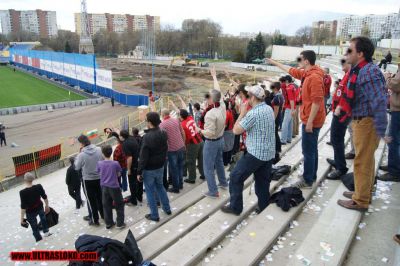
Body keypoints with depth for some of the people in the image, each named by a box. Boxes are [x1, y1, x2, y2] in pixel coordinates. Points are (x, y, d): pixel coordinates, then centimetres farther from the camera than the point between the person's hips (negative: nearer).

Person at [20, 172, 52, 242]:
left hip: (30, 212, -3)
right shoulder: (39, 187, -19)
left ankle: (39, 239, 36)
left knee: (34, 226, 19)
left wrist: (22, 218, -10)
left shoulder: (22, 192, -27)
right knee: (43, 217, 36)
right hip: (40, 207, 3)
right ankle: (46, 231, 52)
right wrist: (47, 206, 11)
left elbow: (23, 207, -22)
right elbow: (45, 197, -6)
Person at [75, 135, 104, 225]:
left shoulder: (82, 154, -20)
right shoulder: (98, 149, -10)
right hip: (99, 178, 4)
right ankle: (104, 215, 34)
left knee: (91, 200, 10)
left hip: (88, 180, -4)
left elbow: (77, 167, -6)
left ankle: (95, 219, 19)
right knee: (100, 198, 20)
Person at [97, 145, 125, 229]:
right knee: (119, 205, 10)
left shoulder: (99, 163, -7)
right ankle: (120, 223, 12)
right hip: (114, 187, -3)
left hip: (104, 187, 3)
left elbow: (99, 173, 3)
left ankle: (108, 223, 24)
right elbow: (118, 174, -3)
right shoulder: (115, 163, -14)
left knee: (106, 206, 15)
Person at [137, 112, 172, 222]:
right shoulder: (163, 134, -4)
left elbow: (143, 157, -21)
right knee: (160, 186, 25)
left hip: (149, 169, -6)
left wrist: (139, 172, -14)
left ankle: (154, 215, 18)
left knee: (150, 191, 8)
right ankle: (167, 208, 34)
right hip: (160, 167, 6)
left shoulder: (147, 137, -23)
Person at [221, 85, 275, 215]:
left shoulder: (253, 113, -20)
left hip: (255, 153, -8)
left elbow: (236, 130, -15)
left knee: (236, 178, 6)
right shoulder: (269, 109, 5)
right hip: (269, 153, 8)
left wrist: (242, 113, -6)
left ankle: (235, 207, 15)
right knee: (263, 182, 17)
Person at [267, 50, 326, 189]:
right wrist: (275, 63, 31)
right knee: (312, 149, 17)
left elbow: (317, 101, -26)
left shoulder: (314, 77, -22)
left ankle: (308, 180, 8)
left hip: (311, 121, -10)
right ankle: (312, 176, 28)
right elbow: (291, 70, 25)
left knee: (308, 151, -2)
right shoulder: (306, 73, 9)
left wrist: (310, 121, -25)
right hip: (311, 119, 10)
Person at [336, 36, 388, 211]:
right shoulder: (359, 70, 10)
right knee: (366, 160, 21)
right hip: (360, 121, 10)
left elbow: (379, 102, -27)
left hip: (366, 123, -10)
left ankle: (360, 201, 13)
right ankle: (364, 192, 37)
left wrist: (381, 131, -27)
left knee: (362, 162, 0)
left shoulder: (369, 72, -21)